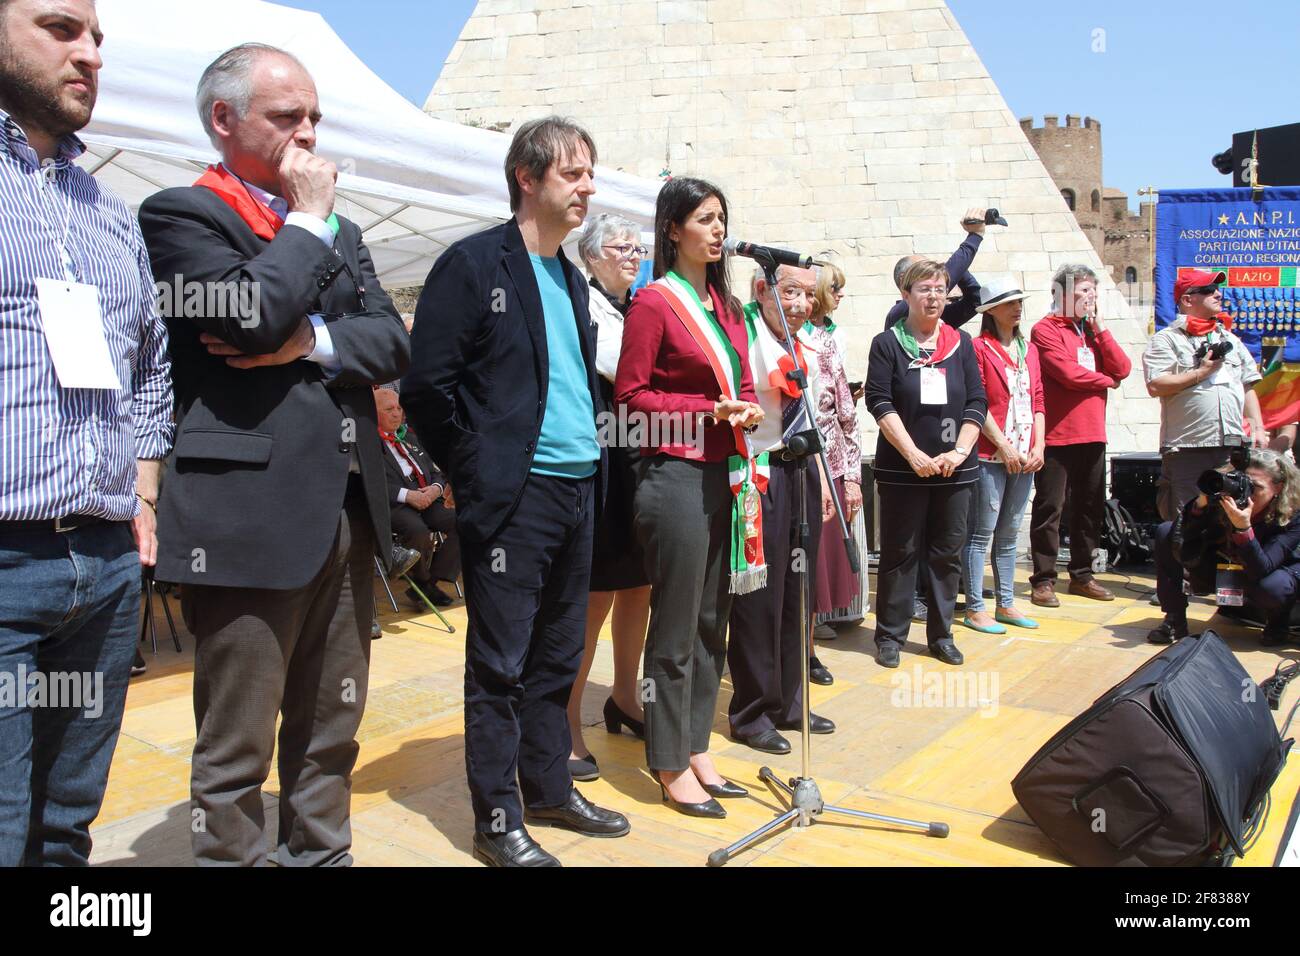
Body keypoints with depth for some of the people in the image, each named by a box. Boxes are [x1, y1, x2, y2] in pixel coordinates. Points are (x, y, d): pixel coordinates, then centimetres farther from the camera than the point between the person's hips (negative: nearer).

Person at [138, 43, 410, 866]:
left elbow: (393, 342, 8)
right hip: (248, 516, -7)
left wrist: (313, 343, -9)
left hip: (347, 512, 7)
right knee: (236, 749, 2)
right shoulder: (182, 214, -2)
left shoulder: (338, 233, 19)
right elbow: (252, 315, -20)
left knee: (332, 732, 16)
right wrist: (308, 218, -7)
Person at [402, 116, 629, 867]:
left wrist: (594, 450, 12)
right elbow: (427, 387, -11)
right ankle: (498, 819, 12)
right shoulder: (474, 265, -7)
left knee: (558, 657, 15)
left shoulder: (571, 278, 16)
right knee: (501, 664, 1)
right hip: (513, 495, -7)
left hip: (578, 491, 8)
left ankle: (550, 789, 28)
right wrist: (477, 470, -8)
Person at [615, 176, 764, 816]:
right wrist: (710, 409, -17)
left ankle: (696, 749, 25)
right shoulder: (655, 301, -7)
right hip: (676, 474, -8)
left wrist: (749, 409, -1)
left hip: (725, 473, 8)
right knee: (676, 626, 0)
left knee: (713, 620, 13)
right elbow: (631, 394, -10)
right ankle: (670, 766, 13)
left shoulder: (726, 304, 14)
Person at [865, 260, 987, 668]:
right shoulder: (887, 343, 0)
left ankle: (941, 635, 19)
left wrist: (959, 451, -8)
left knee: (948, 553, 8)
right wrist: (914, 454, -15)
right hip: (901, 470, -3)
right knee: (900, 553, 3)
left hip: (955, 469, 3)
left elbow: (977, 403, 6)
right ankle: (890, 636, 12)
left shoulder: (961, 343, 9)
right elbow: (880, 403, -8)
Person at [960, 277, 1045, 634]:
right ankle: (974, 609, 2)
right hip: (990, 456, -7)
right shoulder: (980, 349, -5)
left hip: (1024, 457, 7)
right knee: (982, 533, -3)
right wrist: (1003, 446, -14)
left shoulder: (1029, 350, 16)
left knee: (1009, 534, 12)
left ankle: (1006, 604, 20)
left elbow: (1037, 401, 14)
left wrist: (1039, 446, 3)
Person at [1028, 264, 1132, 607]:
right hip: (1057, 436, -7)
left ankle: (1081, 575, 23)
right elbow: (1068, 373, -17)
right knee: (1050, 508, -2)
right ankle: (1043, 580, 4)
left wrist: (1100, 327, 1)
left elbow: (1122, 369, 6)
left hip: (1092, 436, 7)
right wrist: (1106, 381, 1)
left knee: (1090, 506, 12)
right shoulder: (1046, 330, -5)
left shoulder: (1093, 331, 17)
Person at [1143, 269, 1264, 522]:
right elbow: (1155, 386, -14)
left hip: (1234, 444, 6)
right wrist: (1202, 372, -9)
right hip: (1187, 448, -6)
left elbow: (1248, 388, 22)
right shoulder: (1166, 340, 0)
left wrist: (1258, 429, 11)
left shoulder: (1230, 339, 22)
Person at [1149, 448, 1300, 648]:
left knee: (1272, 587, -39)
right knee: (1165, 532, -16)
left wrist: (1244, 528, -49)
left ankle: (1278, 622, 2)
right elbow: (1182, 552, -27)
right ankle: (1174, 621, -9)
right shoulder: (1222, 501, -23)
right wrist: (1200, 504, -40)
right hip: (1221, 572, 3)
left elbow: (1261, 570, -36)